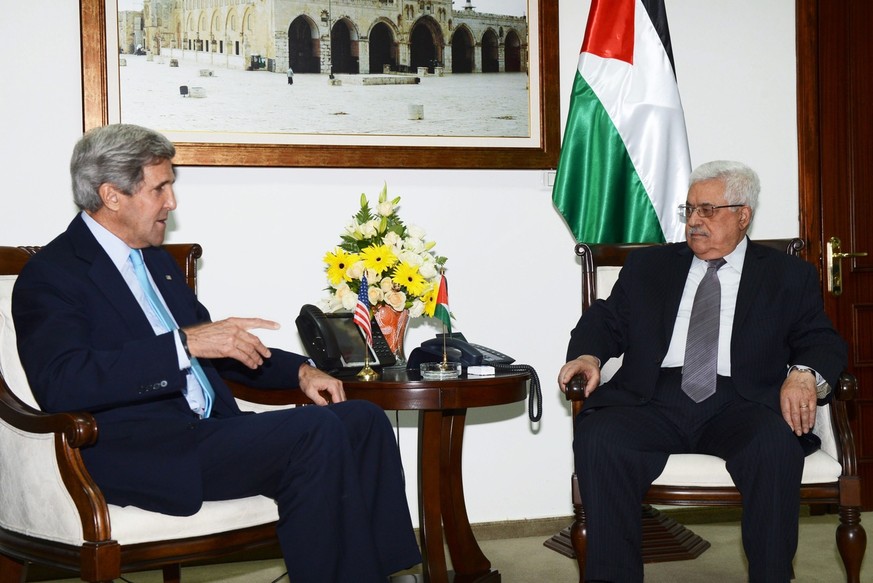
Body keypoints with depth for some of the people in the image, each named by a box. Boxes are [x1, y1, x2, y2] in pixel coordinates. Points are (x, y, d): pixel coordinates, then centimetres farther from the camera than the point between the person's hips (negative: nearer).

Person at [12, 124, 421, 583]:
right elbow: (61, 384, -24)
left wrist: (299, 371, 11)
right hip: (140, 456, -9)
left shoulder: (156, 260, 20)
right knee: (316, 432, -26)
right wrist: (185, 343, -27)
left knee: (364, 419, -6)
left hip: (209, 429, 9)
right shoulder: (50, 277, -7)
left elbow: (212, 346, 28)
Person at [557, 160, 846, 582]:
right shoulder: (647, 266, 22)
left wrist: (804, 374, -14)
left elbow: (822, 341, 10)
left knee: (775, 445, -35)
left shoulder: (788, 276, 17)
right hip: (653, 400, 2)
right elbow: (606, 320, 17)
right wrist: (589, 356, -6)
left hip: (738, 404, -1)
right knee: (597, 440, -29)